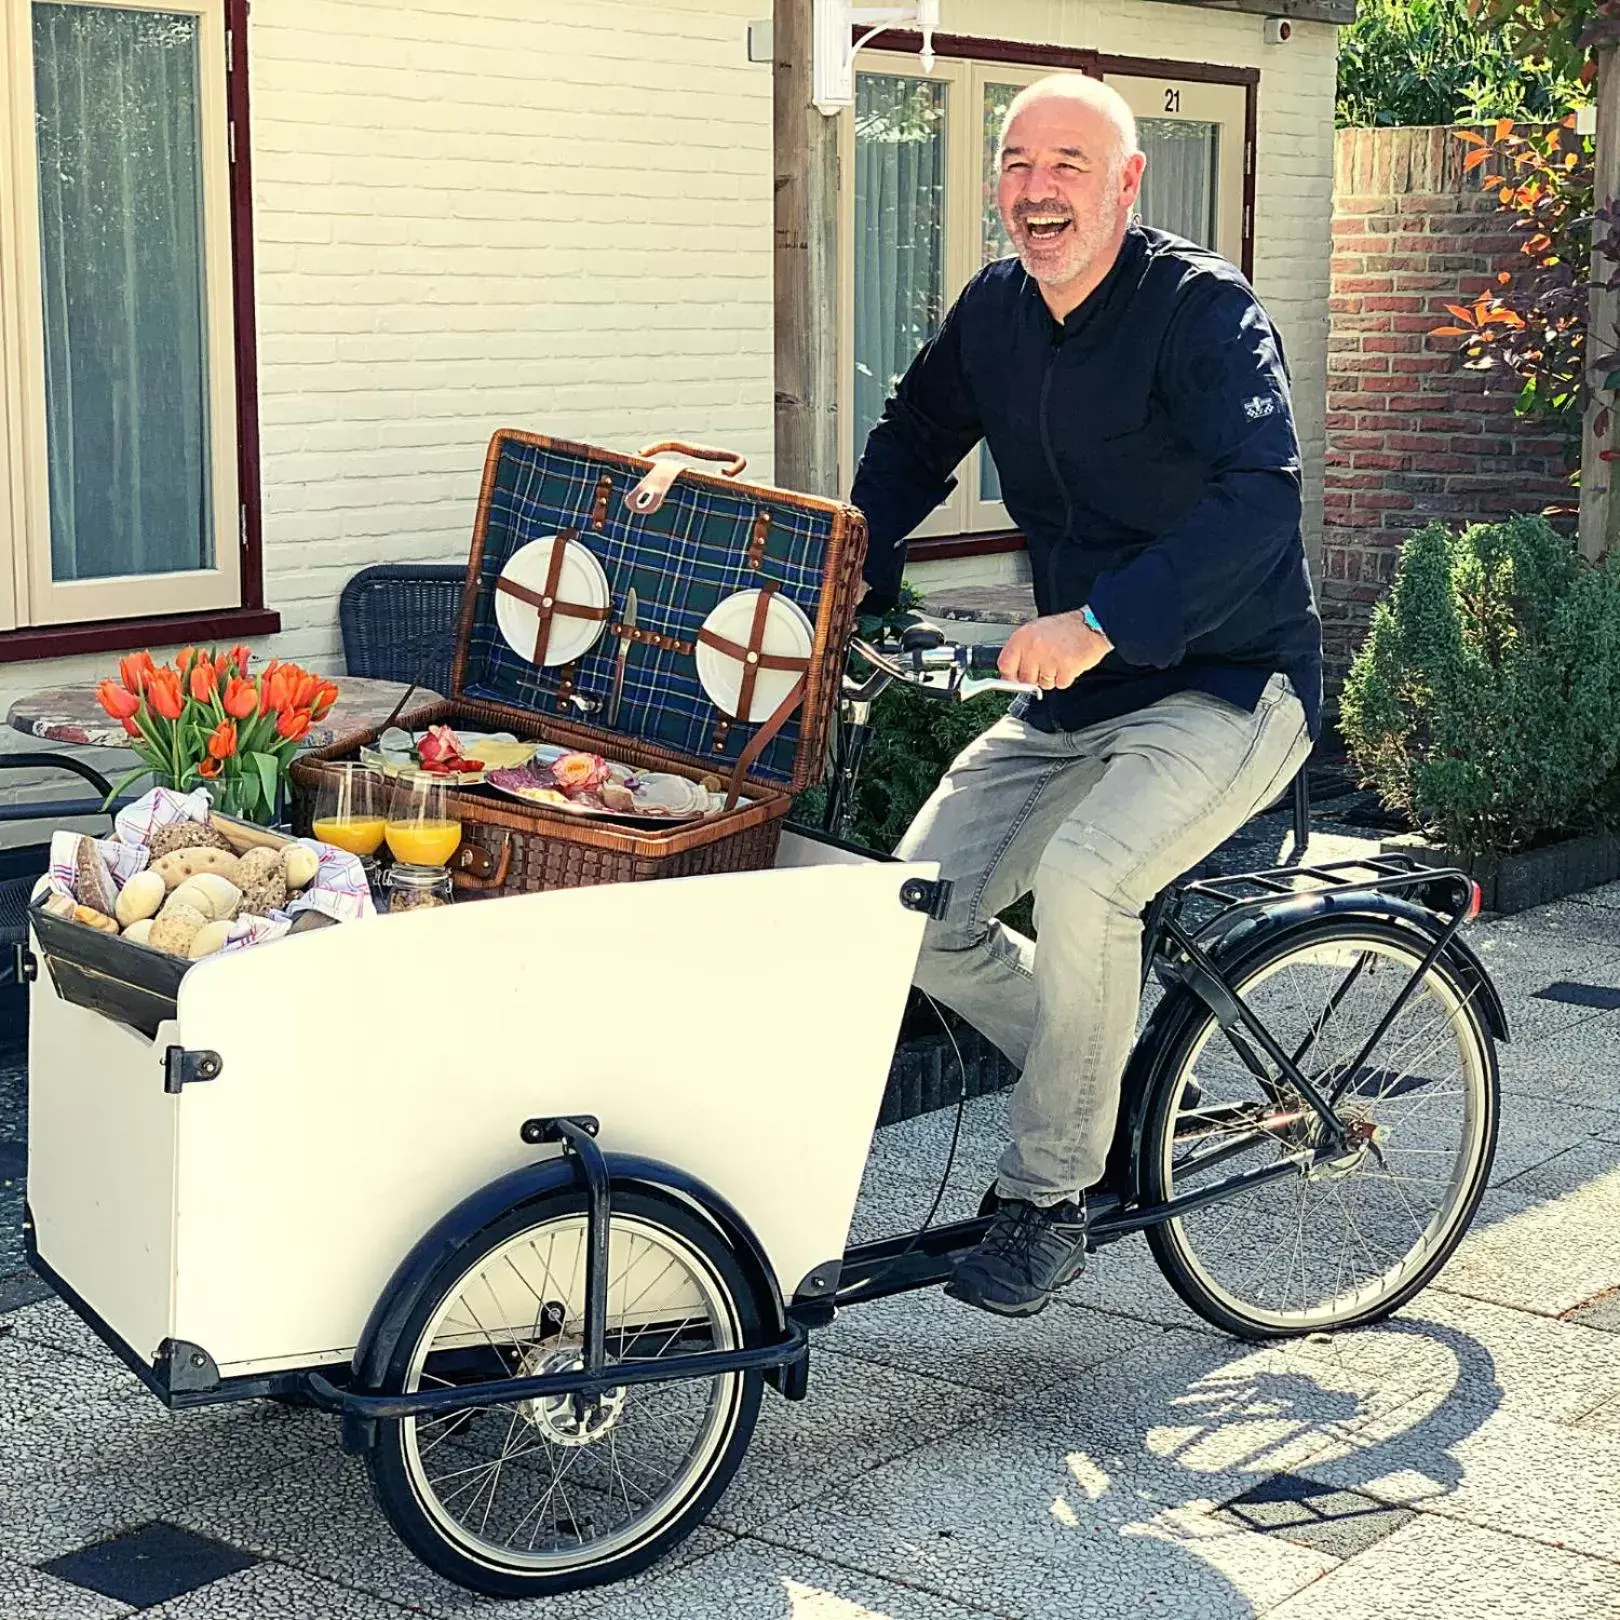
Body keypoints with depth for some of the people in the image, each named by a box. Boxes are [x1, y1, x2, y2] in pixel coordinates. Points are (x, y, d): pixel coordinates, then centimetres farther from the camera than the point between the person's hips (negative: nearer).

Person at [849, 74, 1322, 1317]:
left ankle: (1047, 1202, -14)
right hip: (1074, 696, 7)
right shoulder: (996, 309, 4)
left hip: (1229, 689, -7)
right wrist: (849, 581, 7)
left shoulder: (1204, 308, -16)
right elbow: (913, 441, 20)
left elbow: (1260, 496, -30)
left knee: (1081, 878, -32)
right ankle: (1108, 1090, 18)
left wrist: (1104, 619, -38)